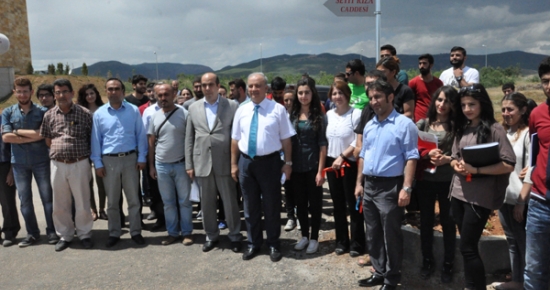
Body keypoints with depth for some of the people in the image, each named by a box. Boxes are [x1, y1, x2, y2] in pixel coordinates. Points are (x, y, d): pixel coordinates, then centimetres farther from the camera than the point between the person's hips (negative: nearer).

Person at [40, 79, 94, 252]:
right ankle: (64, 235, 25)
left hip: (79, 164, -3)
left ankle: (84, 234, 22)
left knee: (82, 202, 5)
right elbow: (48, 140, 15)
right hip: (58, 165, 3)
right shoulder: (49, 116, 6)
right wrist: (59, 151, 7)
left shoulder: (84, 114, -3)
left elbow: (92, 138, 2)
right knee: (60, 204, 11)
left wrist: (80, 152, 2)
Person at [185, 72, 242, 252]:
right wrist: (189, 164, 4)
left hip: (225, 163, -2)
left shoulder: (232, 106, -1)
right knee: (207, 204, 12)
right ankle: (211, 236, 28)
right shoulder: (193, 108, 8)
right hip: (202, 163, 3)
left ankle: (235, 236, 22)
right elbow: (189, 139, 8)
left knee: (230, 202, 6)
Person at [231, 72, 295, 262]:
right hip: (246, 162, 3)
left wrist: (288, 163, -6)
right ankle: (253, 243, 32)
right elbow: (235, 139, 7)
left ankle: (273, 244, 28)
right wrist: (234, 164, 6)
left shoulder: (278, 109, -6)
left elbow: (286, 139, -5)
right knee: (250, 206, 15)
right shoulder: (242, 110, 4)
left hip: (270, 162, -3)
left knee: (271, 205, 10)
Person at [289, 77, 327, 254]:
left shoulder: (319, 116, -4)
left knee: (315, 203, 7)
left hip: (313, 166, -3)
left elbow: (322, 144, -7)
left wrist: (320, 170, -12)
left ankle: (314, 238, 20)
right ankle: (304, 236, 28)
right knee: (300, 203, 13)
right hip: (296, 166, 4)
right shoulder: (292, 115, 5)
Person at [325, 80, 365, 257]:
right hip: (331, 163, 6)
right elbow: (325, 140, 11)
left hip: (350, 164, -6)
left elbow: (358, 142, -15)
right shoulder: (329, 115, 7)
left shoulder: (356, 114, -12)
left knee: (353, 204, 3)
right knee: (338, 204, 13)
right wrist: (324, 161, 7)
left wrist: (342, 157, -16)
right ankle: (341, 241, 25)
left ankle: (356, 243, 16)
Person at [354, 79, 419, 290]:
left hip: (390, 186, -7)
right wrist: (359, 182, 13)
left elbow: (411, 158, -13)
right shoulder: (369, 126, 12)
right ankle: (379, 272, 29)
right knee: (373, 234, 15)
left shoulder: (404, 124, -9)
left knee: (390, 235, 4)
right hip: (369, 185, 7)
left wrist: (406, 188, -19)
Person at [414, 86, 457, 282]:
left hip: (448, 181, -2)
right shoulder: (422, 124, 2)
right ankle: (427, 261, 29)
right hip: (425, 180, 2)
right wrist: (427, 154, -16)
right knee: (426, 222, 13)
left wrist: (448, 159, -20)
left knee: (448, 222, 10)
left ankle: (448, 264, 25)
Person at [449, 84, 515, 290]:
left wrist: (477, 169, -23)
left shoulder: (494, 129, -10)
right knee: (468, 246, 15)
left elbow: (508, 165, -14)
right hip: (458, 193, 6)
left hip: (480, 197, -6)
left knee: (467, 247, -1)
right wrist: (457, 165, -7)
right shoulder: (462, 129, 9)